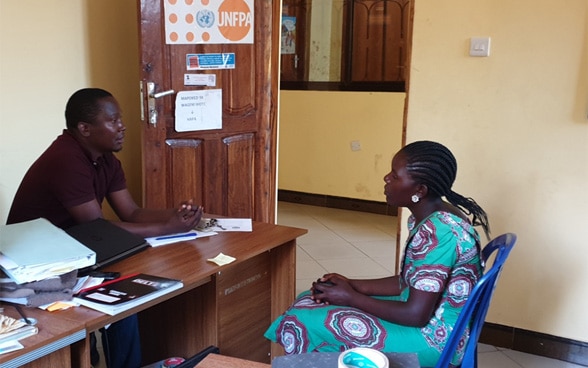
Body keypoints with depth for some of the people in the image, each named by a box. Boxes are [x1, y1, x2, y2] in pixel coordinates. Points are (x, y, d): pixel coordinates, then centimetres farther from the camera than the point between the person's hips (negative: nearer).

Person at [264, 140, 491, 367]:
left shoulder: (436, 232, -28)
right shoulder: (426, 218, 2)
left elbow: (416, 315, -26)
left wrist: (351, 298, -15)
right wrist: (353, 285, -2)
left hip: (435, 337, -10)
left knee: (307, 323, -12)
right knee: (310, 301, 10)